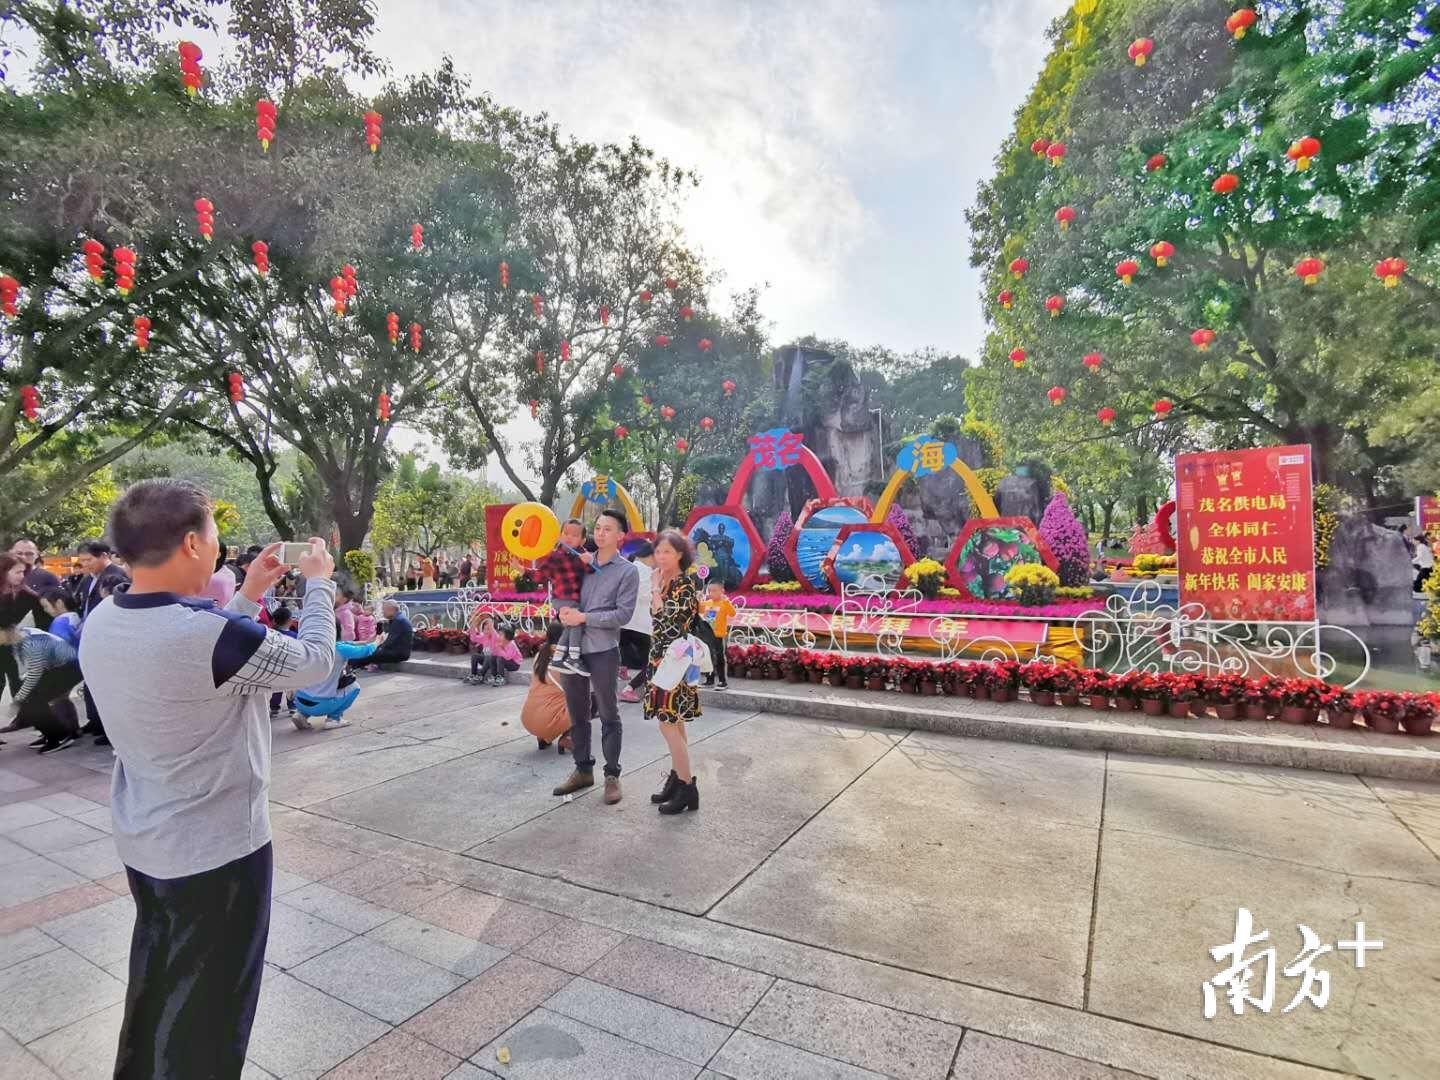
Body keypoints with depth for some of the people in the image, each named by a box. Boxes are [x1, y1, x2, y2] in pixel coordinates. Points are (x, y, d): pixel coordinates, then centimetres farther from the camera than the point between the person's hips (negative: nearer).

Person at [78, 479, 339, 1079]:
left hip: (141, 842, 8)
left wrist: (249, 596, 10)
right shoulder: (215, 633, -31)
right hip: (216, 850, -8)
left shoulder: (100, 624, -6)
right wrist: (319, 583, -2)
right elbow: (315, 661, -15)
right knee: (204, 1005, 15)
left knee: (155, 978, 30)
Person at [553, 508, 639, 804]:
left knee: (608, 715, 5)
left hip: (603, 650, -5)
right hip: (572, 647, 5)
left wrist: (584, 618, -14)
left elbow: (623, 614, -10)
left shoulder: (627, 571, -3)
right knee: (577, 713, 14)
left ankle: (612, 776, 17)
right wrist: (563, 611, -4)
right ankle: (583, 770, 29)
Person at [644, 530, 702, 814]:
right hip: (663, 660, 9)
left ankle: (688, 788, 2)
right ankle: (677, 779, 23)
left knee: (668, 724, -7)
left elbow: (665, 622, -23)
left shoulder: (685, 586, -15)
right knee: (675, 723, 14)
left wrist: (655, 590, -16)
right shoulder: (666, 584, 10)